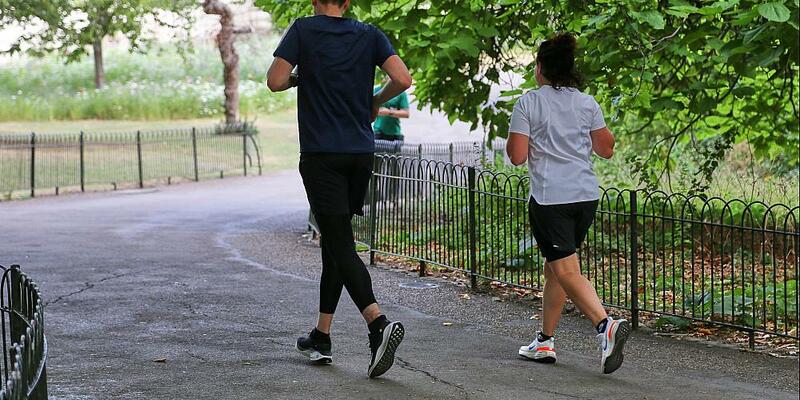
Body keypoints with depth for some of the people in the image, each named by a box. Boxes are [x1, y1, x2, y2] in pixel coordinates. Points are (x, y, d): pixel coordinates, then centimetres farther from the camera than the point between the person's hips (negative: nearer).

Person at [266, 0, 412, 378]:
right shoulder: (369, 35, 5)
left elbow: (275, 81, -10)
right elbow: (403, 79, -5)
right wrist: (375, 102, 13)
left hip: (321, 154, -4)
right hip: (362, 152, 4)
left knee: (340, 244, -9)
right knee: (334, 241, 16)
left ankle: (379, 322, -29)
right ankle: (321, 336, 21)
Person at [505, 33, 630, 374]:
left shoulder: (528, 103, -5)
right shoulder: (587, 103, 7)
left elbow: (517, 156, -9)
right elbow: (607, 149, 11)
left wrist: (511, 140, 12)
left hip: (549, 198, -6)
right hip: (586, 196, 6)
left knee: (567, 272, -7)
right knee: (554, 266, 19)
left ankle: (606, 324, -30)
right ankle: (544, 342, 26)